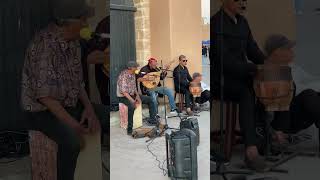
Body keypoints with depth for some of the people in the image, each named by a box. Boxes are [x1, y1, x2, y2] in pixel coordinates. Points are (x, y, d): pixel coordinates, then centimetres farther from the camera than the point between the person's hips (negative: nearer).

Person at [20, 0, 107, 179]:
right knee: (71, 140, -35)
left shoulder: (73, 40, 1)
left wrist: (88, 107, -5)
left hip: (71, 104, 8)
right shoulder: (43, 45, -25)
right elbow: (44, 95, -26)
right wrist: (72, 124, -26)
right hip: (42, 110, -8)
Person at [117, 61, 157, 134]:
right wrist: (133, 101, -29)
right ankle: (129, 129, -31)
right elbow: (123, 91, -27)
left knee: (149, 99, 3)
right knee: (132, 106, -39)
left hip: (132, 95, 9)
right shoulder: (123, 75, -23)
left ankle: (153, 120, 12)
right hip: (123, 97, -9)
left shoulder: (133, 74, 5)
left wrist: (137, 96, -3)